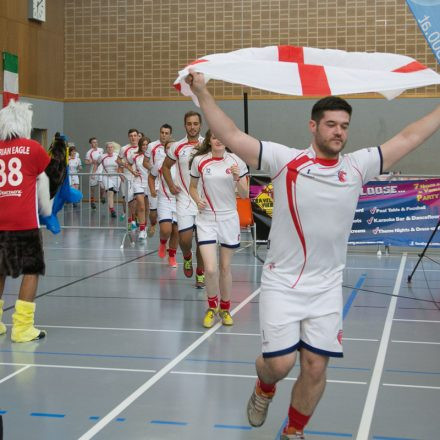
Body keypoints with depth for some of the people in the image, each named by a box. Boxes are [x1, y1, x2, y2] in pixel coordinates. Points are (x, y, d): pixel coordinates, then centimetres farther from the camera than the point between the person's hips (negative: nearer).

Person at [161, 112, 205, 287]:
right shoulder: (177, 147, 2)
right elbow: (165, 166, 15)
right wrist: (171, 185, 3)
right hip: (184, 198, 0)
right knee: (185, 238, -7)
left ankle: (200, 273, 18)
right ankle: (187, 257, 27)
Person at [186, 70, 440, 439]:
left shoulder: (357, 166, 3)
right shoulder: (285, 160, -6)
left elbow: (408, 138, 8)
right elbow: (232, 137, -11)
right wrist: (202, 93, -18)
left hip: (327, 288, 3)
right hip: (282, 283, -3)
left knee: (315, 368, 4)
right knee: (280, 362, -4)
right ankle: (264, 390, 34)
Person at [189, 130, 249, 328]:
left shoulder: (236, 161, -3)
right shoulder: (199, 161, -2)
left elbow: (245, 195, -1)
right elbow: (192, 187, 13)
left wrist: (237, 178, -18)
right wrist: (197, 200, -7)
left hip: (229, 219, 1)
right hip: (206, 219, -1)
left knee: (225, 267, 10)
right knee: (210, 268, -12)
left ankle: (225, 308, 30)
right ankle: (212, 306, 15)